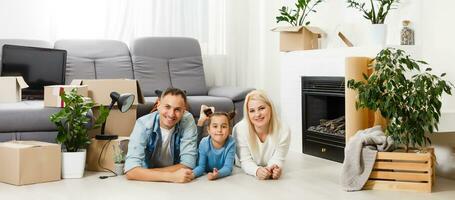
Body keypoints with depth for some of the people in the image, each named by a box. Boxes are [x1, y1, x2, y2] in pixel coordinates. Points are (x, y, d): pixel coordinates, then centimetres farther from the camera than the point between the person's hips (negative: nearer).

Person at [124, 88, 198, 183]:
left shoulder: (188, 120, -16)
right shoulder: (143, 124, -18)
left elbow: (187, 165, -18)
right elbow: (131, 171, -28)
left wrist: (145, 173, -22)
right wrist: (171, 176, -38)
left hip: (179, 184, 1)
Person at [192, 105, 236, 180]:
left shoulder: (231, 143, -21)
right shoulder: (204, 143, -17)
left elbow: (228, 167, -27)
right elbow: (201, 166, -16)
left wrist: (217, 174, -49)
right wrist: (193, 173, -39)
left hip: (225, 178, 0)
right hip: (206, 178, 1)